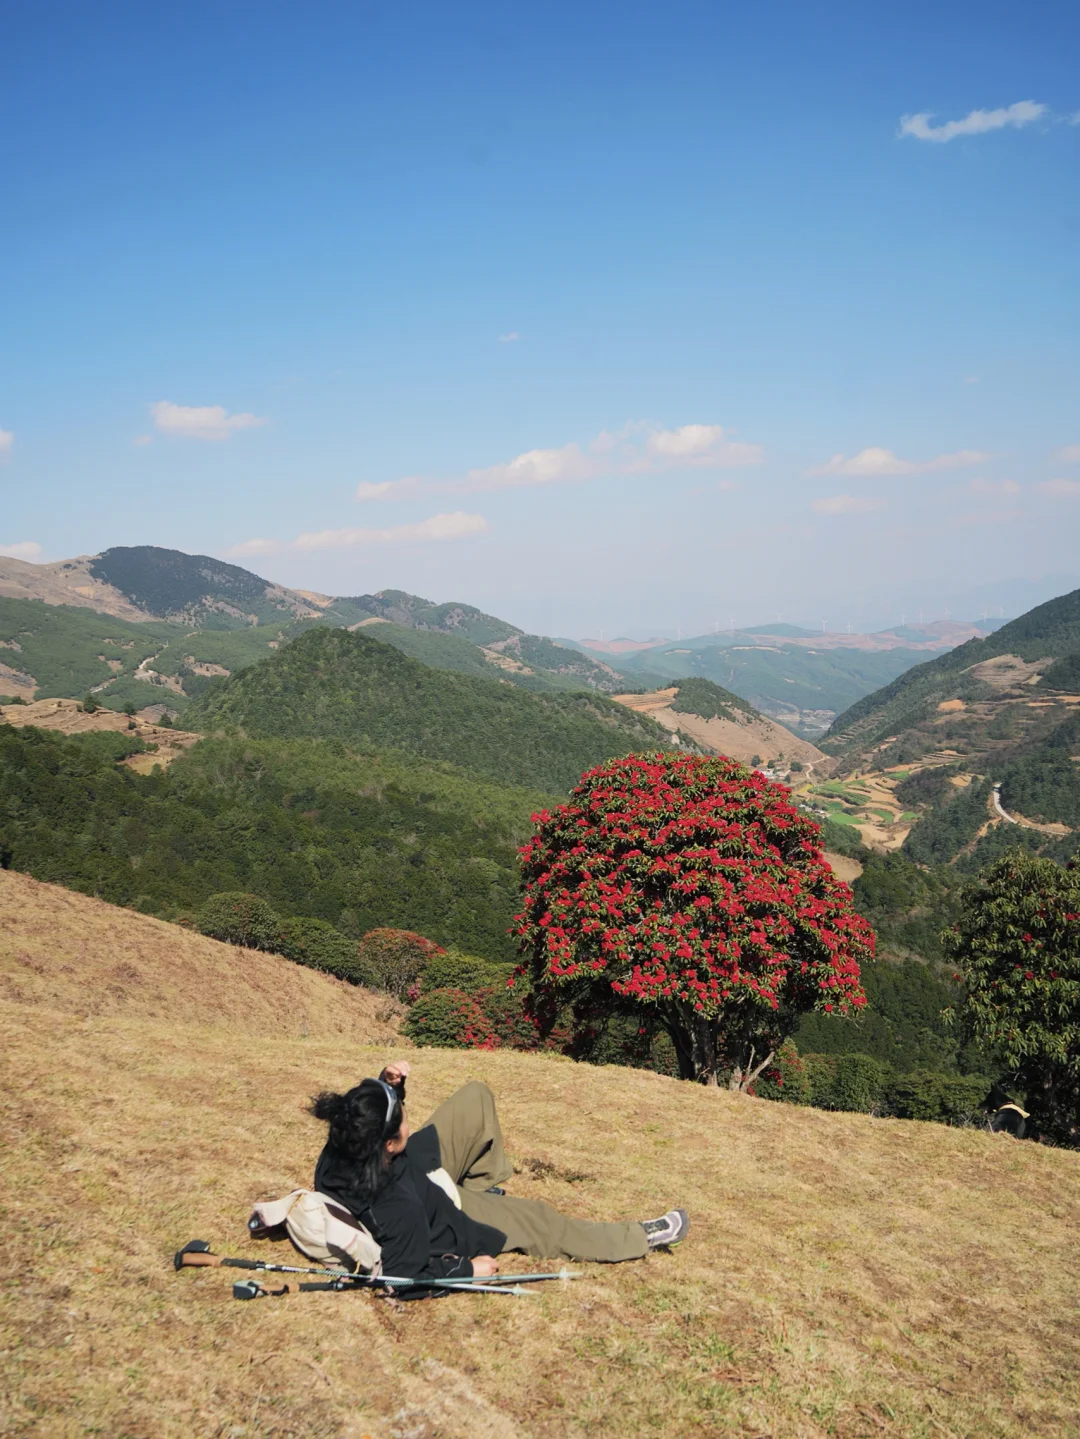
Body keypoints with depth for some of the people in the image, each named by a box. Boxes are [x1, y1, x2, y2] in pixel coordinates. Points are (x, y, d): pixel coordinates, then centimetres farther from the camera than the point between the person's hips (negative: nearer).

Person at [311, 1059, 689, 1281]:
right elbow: (404, 1276, -33)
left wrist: (388, 1086, -24)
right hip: (450, 1220, -6)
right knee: (537, 1219, 12)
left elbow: (369, 1118, -5)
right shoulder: (398, 1211, -45)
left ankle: (487, 1185, 29)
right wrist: (466, 1269, -18)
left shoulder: (342, 1148, -28)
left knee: (475, 1097, 4)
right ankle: (639, 1239, 33)